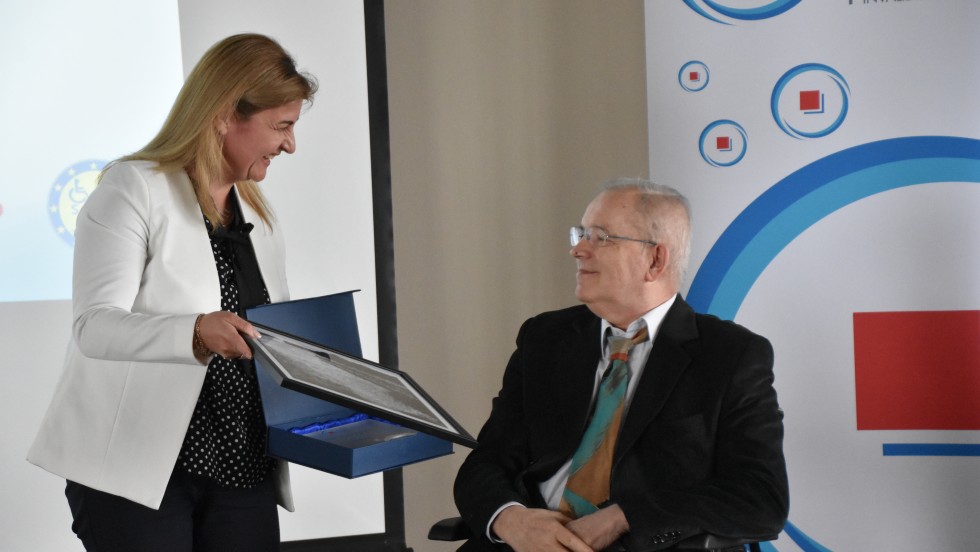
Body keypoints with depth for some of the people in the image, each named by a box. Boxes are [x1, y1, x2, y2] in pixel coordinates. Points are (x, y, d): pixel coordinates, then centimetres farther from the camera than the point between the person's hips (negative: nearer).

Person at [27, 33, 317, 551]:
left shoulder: (258, 215, 16)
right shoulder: (133, 189, -6)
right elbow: (95, 327, -16)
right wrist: (195, 333, -33)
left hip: (243, 472, 6)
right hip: (135, 471, -6)